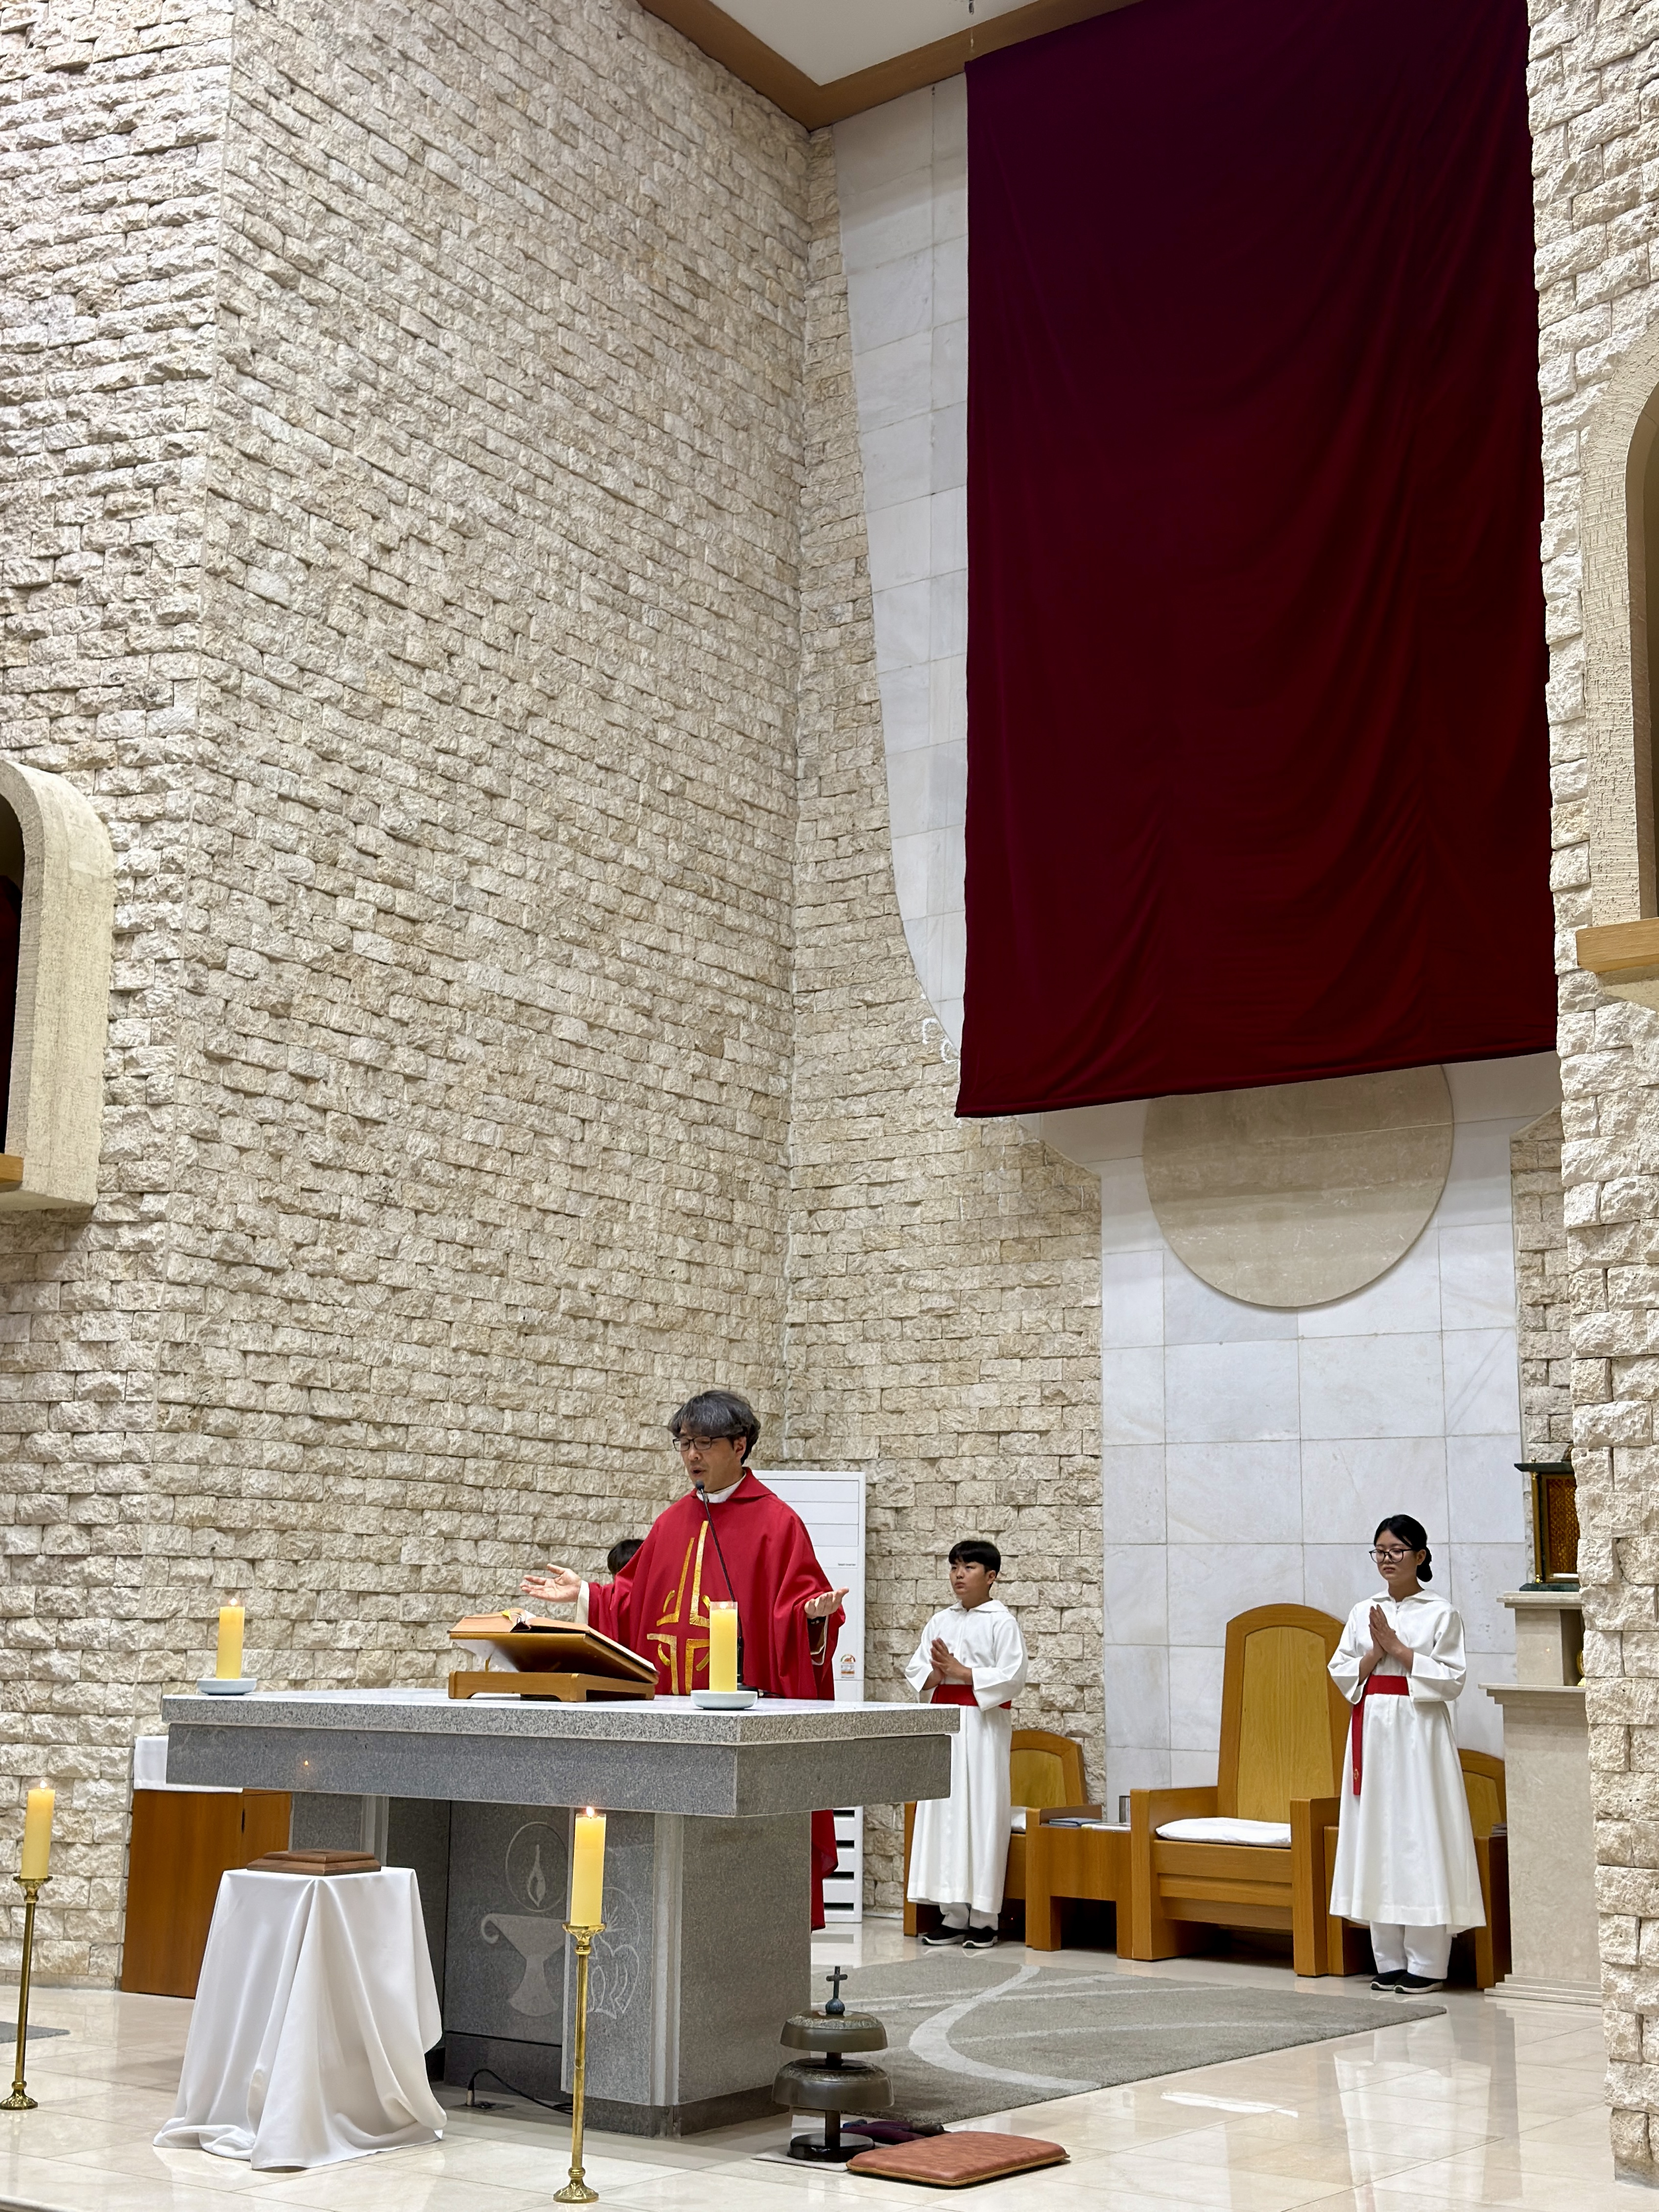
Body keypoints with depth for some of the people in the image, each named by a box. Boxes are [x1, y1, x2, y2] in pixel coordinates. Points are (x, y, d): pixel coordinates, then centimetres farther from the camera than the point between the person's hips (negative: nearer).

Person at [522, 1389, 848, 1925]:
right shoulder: (671, 1524, 15)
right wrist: (584, 1594, 12)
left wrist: (815, 1613, -28)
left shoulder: (776, 1523, -2)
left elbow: (796, 1608, -7)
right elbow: (633, 1604, 20)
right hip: (670, 1711, 5)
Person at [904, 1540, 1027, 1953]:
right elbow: (915, 1671, 11)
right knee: (944, 1813, 4)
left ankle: (983, 1919, 2)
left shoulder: (1002, 1623, -3)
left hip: (984, 1725, -5)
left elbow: (1012, 1678, -12)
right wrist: (935, 1674, -11)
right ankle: (954, 1915, 10)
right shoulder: (940, 1622, 13)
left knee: (983, 1814, -4)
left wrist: (959, 1670, -13)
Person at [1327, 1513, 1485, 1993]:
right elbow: (1340, 1673, 8)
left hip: (1418, 1732, -5)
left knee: (1420, 1834, -5)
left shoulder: (1441, 1613, -2)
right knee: (1377, 1834, 5)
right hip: (1373, 1729, 5)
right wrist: (1375, 1653, -8)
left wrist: (1398, 1649, -12)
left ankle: (1427, 1964, 1)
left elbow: (1452, 1679, -9)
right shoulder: (1363, 1613, 11)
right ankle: (1390, 1961, 13)